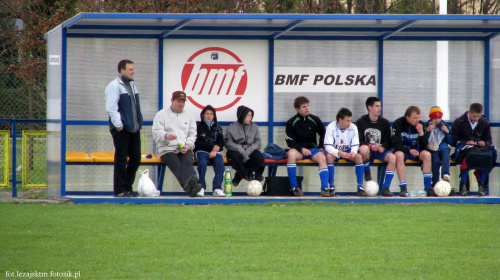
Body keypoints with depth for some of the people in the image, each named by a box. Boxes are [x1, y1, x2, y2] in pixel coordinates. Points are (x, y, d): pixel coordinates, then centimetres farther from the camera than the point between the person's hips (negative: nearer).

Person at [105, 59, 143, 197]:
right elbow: (111, 108, -16)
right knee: (121, 159, -4)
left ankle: (127, 187, 18)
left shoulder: (132, 85, 18)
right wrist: (118, 124, -18)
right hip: (121, 129, -8)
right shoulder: (114, 86, -10)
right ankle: (120, 190, 1)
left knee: (135, 159, 8)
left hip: (134, 129, 8)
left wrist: (139, 123, 16)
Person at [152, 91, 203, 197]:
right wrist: (166, 136, -23)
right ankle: (193, 187, -55)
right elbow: (156, 133, 0)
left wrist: (188, 145, -5)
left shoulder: (189, 116, 23)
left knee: (187, 163, -30)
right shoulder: (161, 115, 12)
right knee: (176, 165, -32)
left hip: (185, 149, 3)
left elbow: (192, 134, 17)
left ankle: (192, 187, -54)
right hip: (167, 149, -3)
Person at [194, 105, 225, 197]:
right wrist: (212, 146, -8)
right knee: (202, 163, -33)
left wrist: (215, 150, -11)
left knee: (220, 163, -29)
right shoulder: (199, 127, 10)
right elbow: (198, 142, -1)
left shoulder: (217, 128, 19)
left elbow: (221, 142, 8)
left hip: (215, 151, 2)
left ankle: (217, 188, -32)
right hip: (202, 151, -2)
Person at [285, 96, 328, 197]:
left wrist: (321, 147, 6)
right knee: (291, 154, -36)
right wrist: (301, 149, -18)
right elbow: (289, 141, -5)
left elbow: (323, 134, 19)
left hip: (312, 148, 2)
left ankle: (325, 187, -34)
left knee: (322, 157, -30)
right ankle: (294, 187, -30)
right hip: (298, 149, -2)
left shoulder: (315, 120, 4)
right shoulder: (291, 122, -3)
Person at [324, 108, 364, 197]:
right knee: (329, 156, -36)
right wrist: (339, 153, -41)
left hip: (348, 152, 2)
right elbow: (328, 146, -23)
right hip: (334, 152, -2)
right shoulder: (331, 127, -17)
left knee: (359, 156, -27)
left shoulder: (353, 128, -8)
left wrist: (353, 152, -32)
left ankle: (360, 187, -24)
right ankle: (331, 187, -30)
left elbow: (355, 145, -7)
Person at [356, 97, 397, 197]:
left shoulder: (384, 122, 7)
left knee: (393, 158, -29)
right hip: (367, 151, -3)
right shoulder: (361, 122, -1)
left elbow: (388, 141, 9)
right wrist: (370, 146, -23)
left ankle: (385, 188, -23)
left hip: (380, 151, 3)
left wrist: (383, 147, -13)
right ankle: (367, 173, -10)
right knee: (363, 149, -40)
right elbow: (358, 141, -5)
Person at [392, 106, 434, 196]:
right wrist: (409, 151, -31)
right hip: (402, 149, -3)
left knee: (427, 154, -27)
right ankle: (403, 188, -38)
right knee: (399, 155, -37)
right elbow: (396, 144, -17)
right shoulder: (398, 124, -13)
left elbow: (424, 147, -5)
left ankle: (427, 187, -24)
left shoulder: (420, 124, -3)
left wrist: (421, 133, -22)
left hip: (415, 150, 3)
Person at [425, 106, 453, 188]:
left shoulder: (445, 126, 13)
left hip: (443, 148, 1)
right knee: (436, 160, -32)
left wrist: (448, 132, -4)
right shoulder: (427, 126, 7)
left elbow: (451, 142, 11)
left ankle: (445, 174, -54)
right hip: (432, 150, -1)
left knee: (445, 151, -34)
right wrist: (427, 131, -14)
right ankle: (435, 184, -28)